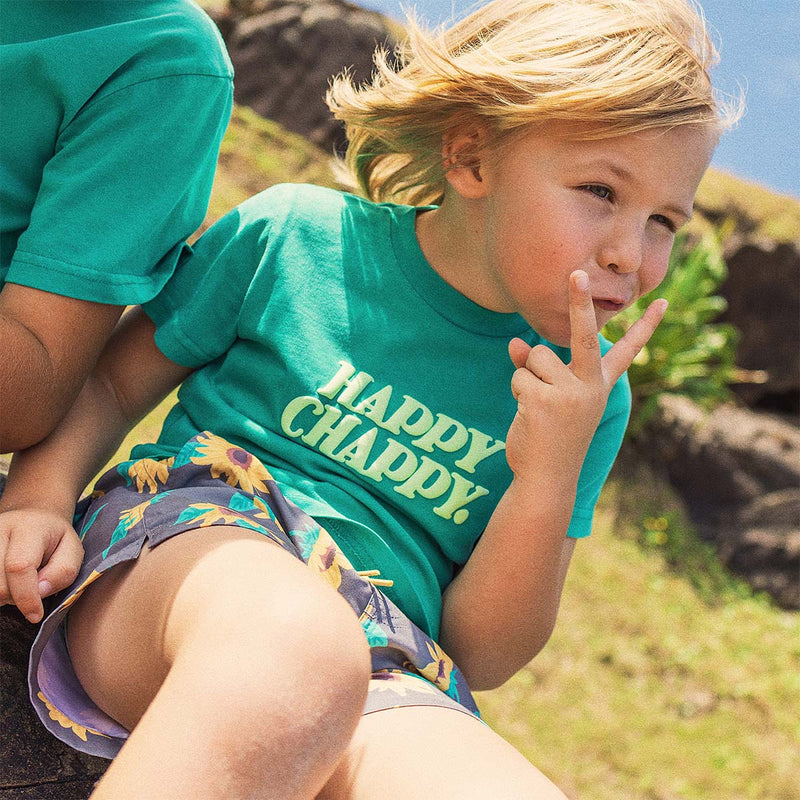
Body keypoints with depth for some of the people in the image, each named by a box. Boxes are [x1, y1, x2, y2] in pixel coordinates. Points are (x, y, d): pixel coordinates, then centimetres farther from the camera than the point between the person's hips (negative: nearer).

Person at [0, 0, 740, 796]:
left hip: (381, 667, 2)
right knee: (297, 649, -41)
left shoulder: (585, 393, 8)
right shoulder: (292, 233, 3)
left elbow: (481, 656, 8)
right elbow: (108, 380, 14)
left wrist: (549, 476, -8)